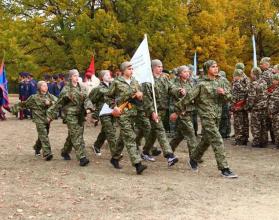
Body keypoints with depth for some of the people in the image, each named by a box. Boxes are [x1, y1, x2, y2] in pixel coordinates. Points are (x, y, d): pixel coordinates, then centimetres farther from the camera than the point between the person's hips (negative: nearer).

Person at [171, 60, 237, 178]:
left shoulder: (219, 83, 12)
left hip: (216, 117, 7)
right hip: (207, 117, -7)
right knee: (217, 141, -12)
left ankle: (193, 160, 38)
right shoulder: (202, 85, -9)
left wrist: (224, 93, -11)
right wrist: (177, 112, -5)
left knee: (206, 140, 18)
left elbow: (228, 98, 13)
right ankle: (224, 169, -11)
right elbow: (188, 98, -7)